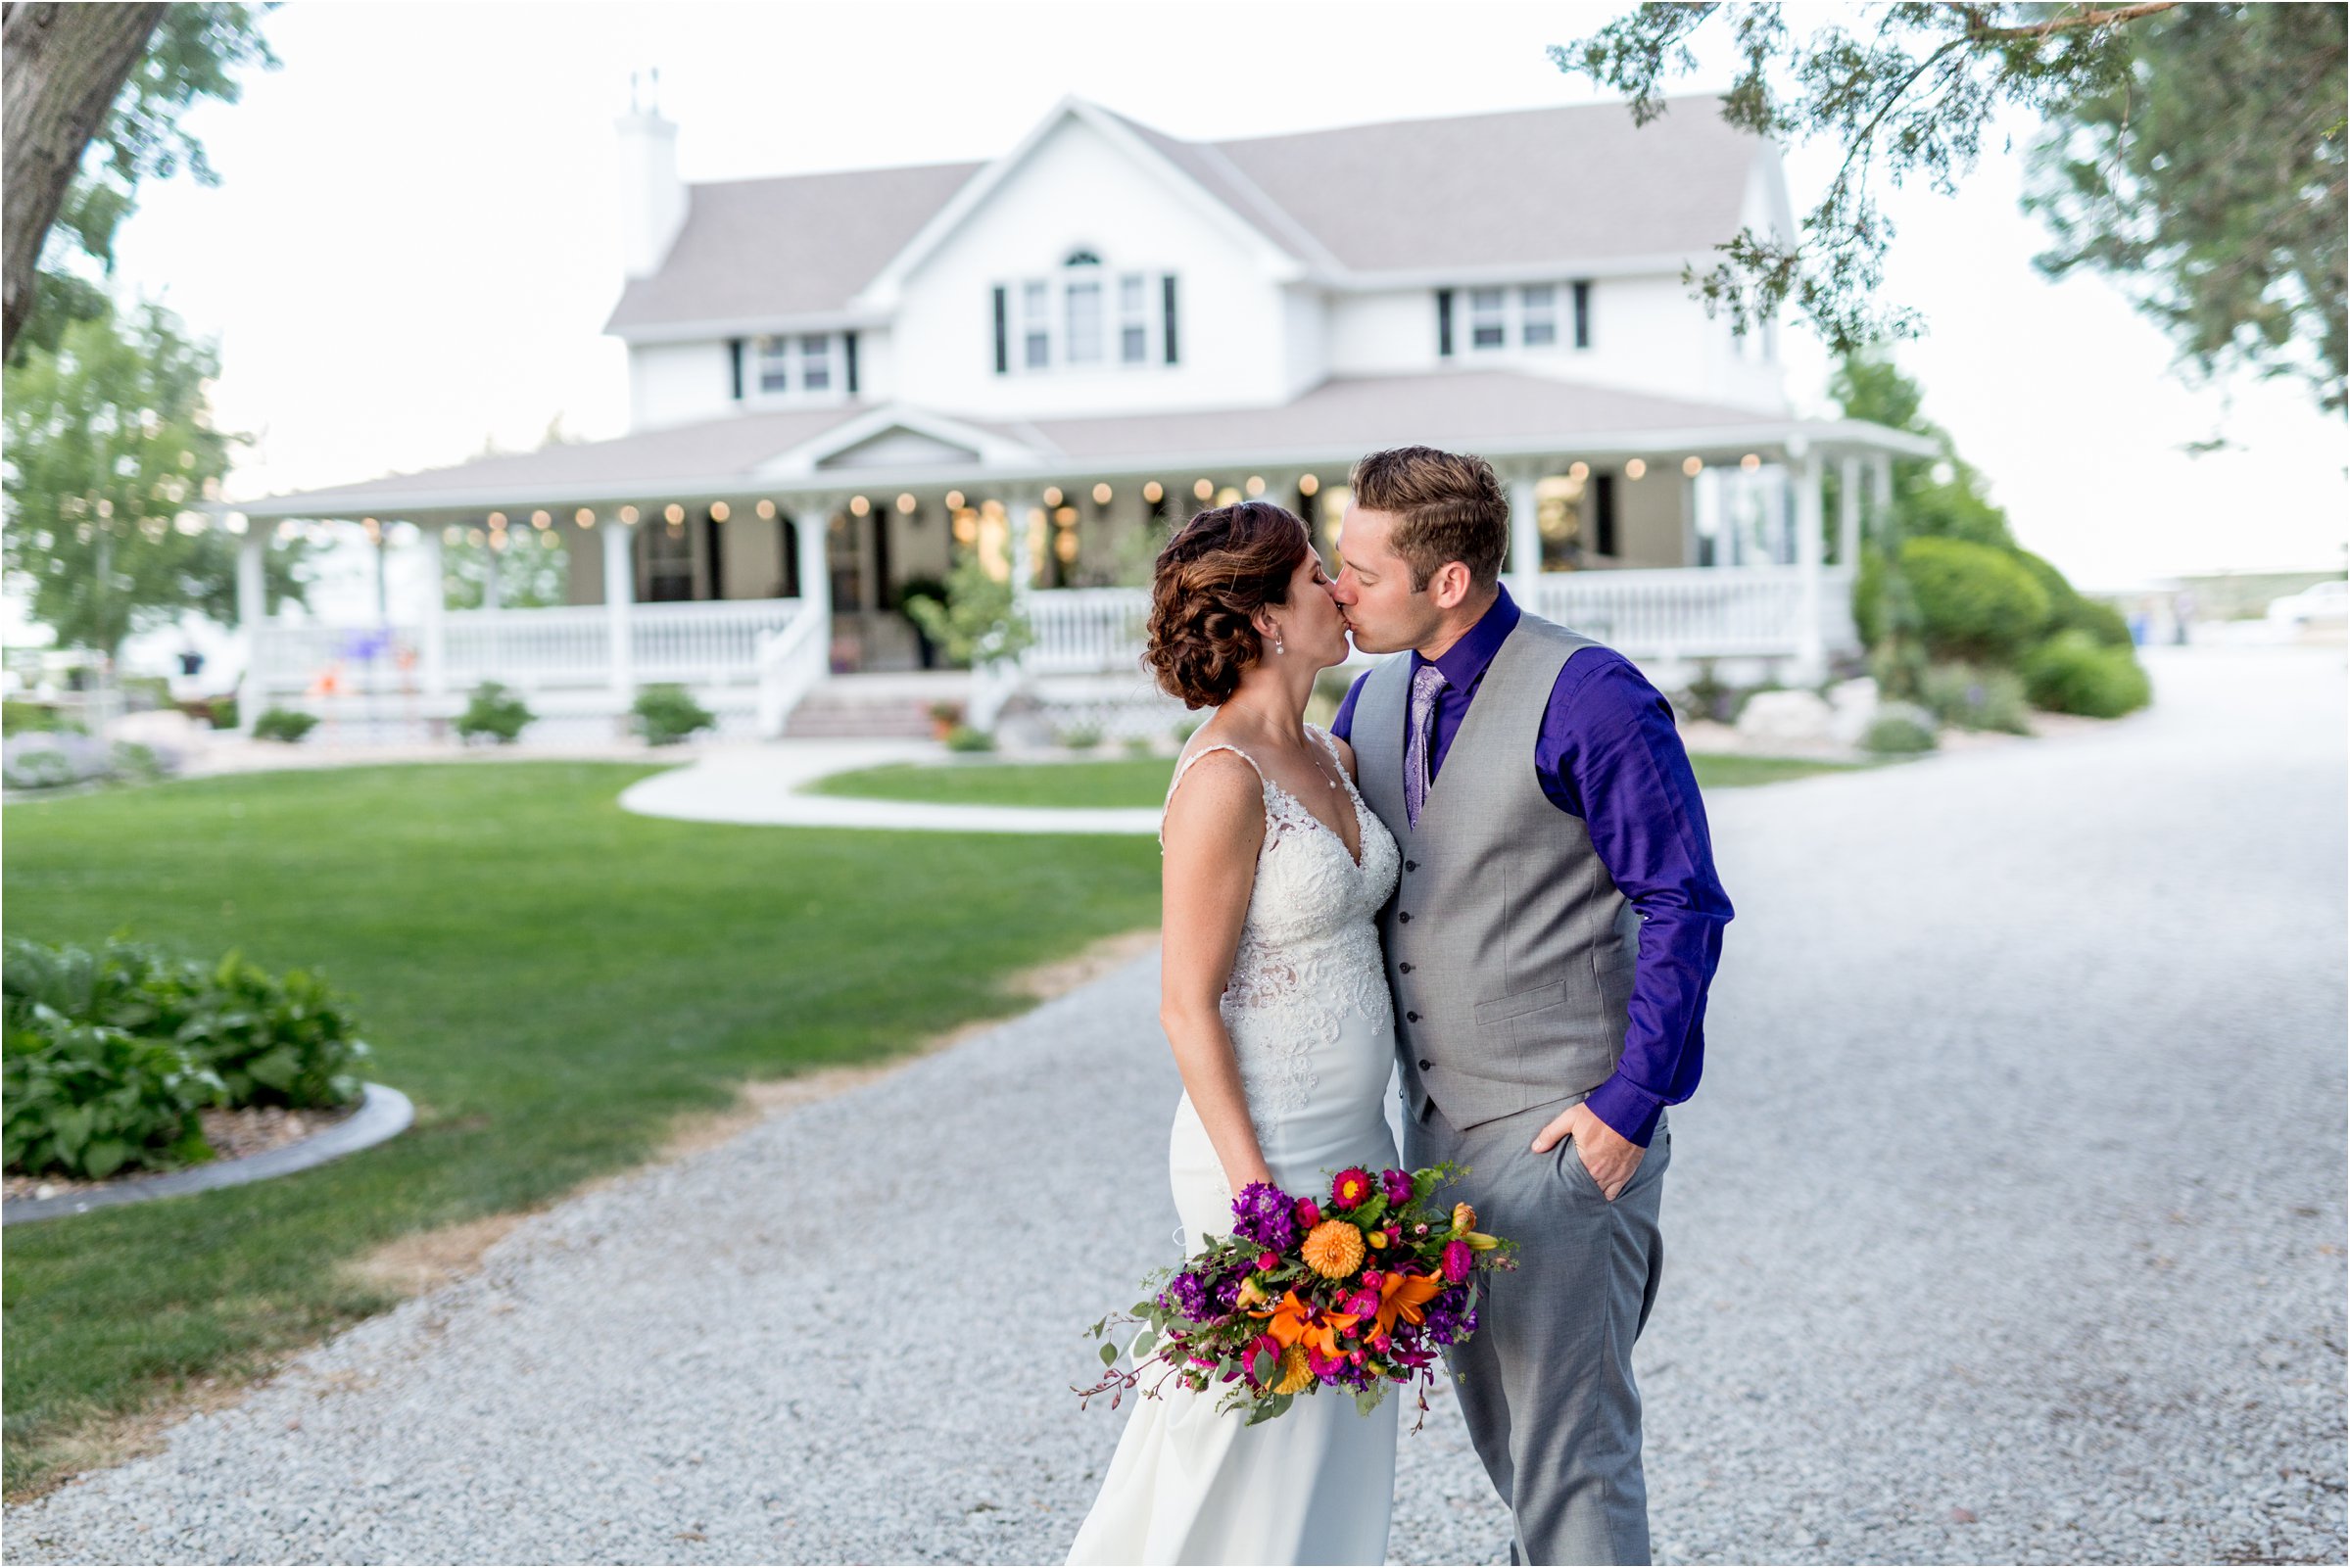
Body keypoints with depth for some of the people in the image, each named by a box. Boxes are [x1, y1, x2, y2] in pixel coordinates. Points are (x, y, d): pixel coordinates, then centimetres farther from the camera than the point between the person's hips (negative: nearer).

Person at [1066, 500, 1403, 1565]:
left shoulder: (1330, 758, 8)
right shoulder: (1222, 779, -18)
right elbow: (1188, 1008, -18)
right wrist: (1260, 1198, -20)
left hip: (1352, 1147, 9)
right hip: (1265, 1157, -9)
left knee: (1341, 1438, 16)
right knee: (1263, 1443, 2)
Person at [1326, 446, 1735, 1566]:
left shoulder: (1588, 697, -16)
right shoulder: (1373, 699, 8)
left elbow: (1685, 909, -15)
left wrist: (1630, 1106, -17)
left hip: (1566, 1128, -8)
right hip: (1435, 1121, 8)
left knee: (1565, 1429, -3)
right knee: (1493, 1415, 19)